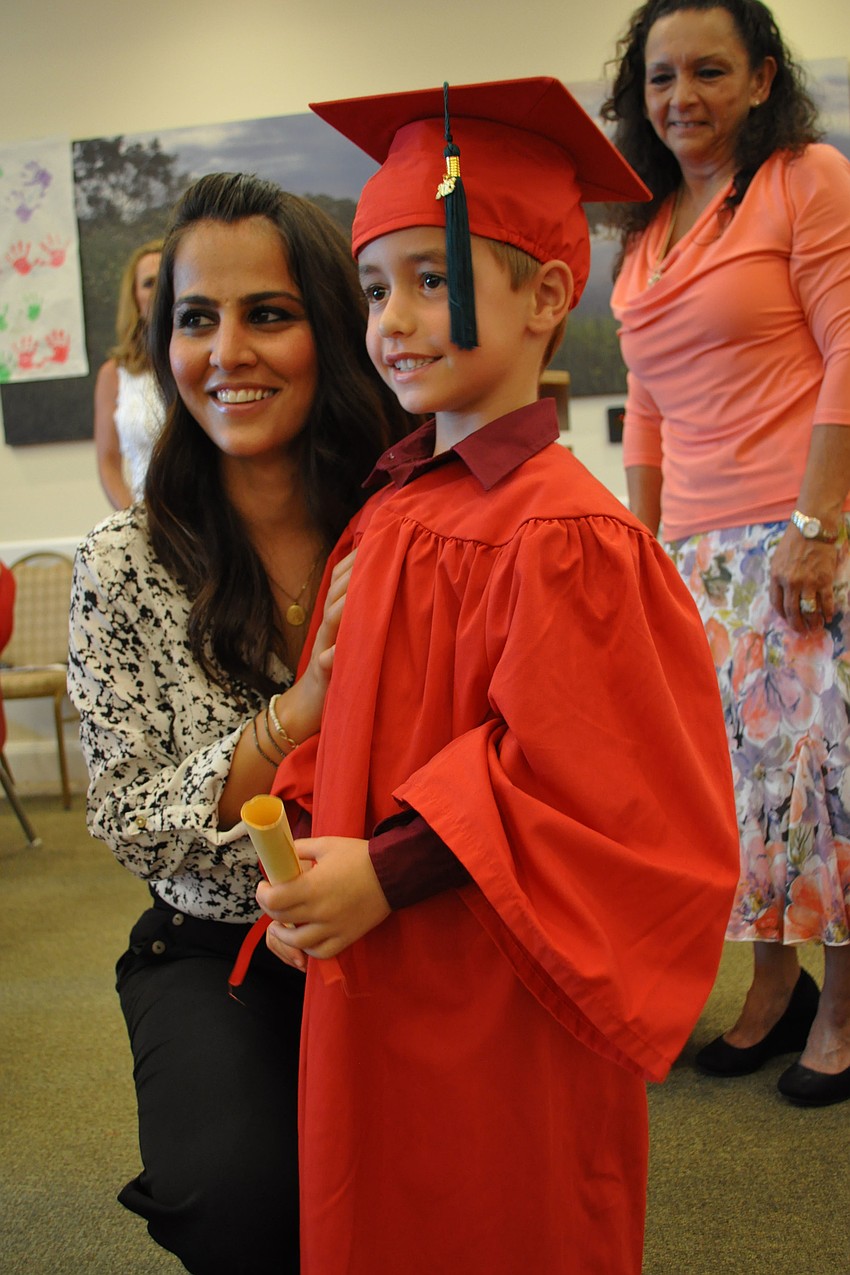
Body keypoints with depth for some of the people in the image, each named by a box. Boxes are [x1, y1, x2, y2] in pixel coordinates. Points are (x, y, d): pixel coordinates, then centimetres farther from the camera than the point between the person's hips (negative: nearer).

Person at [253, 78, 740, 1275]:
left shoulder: (564, 534, -21)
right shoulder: (394, 503, 4)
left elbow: (575, 784, -21)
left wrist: (389, 874, -21)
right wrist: (303, 845, 0)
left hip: (494, 1013, -7)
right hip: (373, 995, 7)